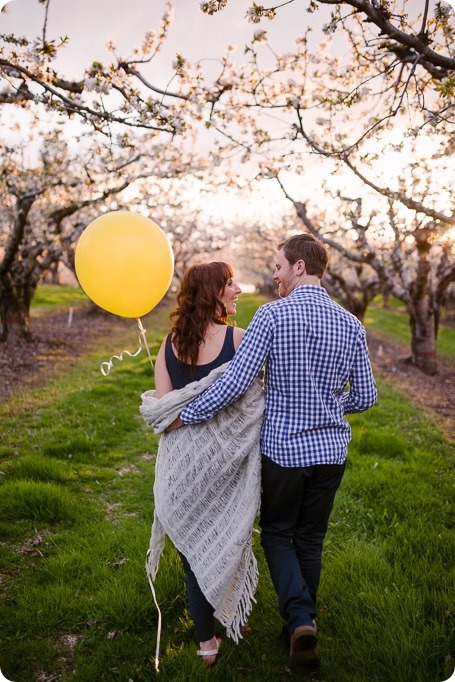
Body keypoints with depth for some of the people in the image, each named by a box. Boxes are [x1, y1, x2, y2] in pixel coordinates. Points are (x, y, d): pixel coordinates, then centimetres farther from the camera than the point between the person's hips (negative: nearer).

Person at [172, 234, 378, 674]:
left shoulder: (273, 315, -14)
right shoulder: (351, 325, -1)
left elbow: (236, 381, -20)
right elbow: (365, 397, 4)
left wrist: (186, 414, -10)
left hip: (283, 449, -4)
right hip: (331, 450, 4)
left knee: (277, 535, 17)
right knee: (311, 539, 20)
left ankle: (300, 619, -1)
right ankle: (301, 625, 33)